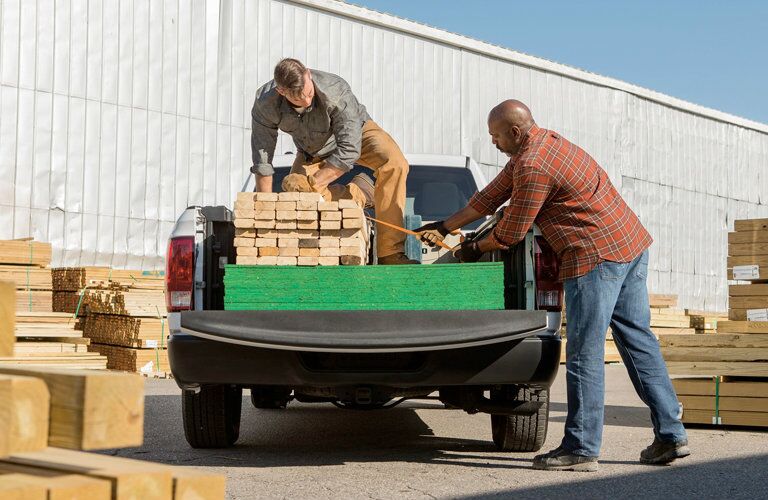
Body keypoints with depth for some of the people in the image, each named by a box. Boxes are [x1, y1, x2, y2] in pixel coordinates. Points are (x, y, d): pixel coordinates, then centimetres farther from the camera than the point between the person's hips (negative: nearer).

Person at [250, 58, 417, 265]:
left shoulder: (336, 91, -40)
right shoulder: (265, 102, -31)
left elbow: (349, 151, -37)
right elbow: (262, 161, -20)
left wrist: (311, 183, -35)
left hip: (355, 132, -3)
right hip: (313, 150, 4)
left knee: (394, 163, -32)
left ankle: (390, 252, -28)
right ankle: (360, 193, 8)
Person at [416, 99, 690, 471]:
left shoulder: (532, 167, -16)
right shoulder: (543, 141, 16)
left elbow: (510, 232, -8)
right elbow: (491, 196, 21)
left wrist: (475, 250, 11)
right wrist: (444, 227, 23)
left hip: (597, 256, -10)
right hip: (633, 244, 10)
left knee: (585, 353, -5)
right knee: (638, 340, 12)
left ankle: (581, 449, -1)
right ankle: (670, 436, 14)